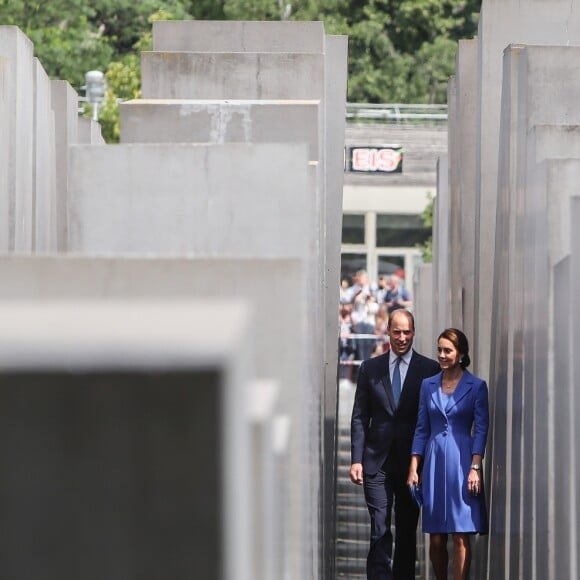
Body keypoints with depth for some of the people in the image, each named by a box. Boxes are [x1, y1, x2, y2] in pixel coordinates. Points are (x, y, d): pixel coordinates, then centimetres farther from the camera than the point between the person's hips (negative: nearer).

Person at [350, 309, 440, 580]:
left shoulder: (429, 369, 2)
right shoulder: (370, 368, 7)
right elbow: (359, 418, 7)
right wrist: (356, 459, -2)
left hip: (412, 463, 0)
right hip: (377, 463, 0)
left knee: (407, 531, 7)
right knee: (379, 530, -6)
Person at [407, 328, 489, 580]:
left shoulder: (476, 386, 0)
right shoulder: (428, 385, 10)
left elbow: (481, 429, -3)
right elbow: (422, 430, 12)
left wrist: (475, 468, -11)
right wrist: (413, 469, 6)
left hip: (461, 462, -3)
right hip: (434, 463, 4)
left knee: (461, 536, -6)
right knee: (436, 538, 5)